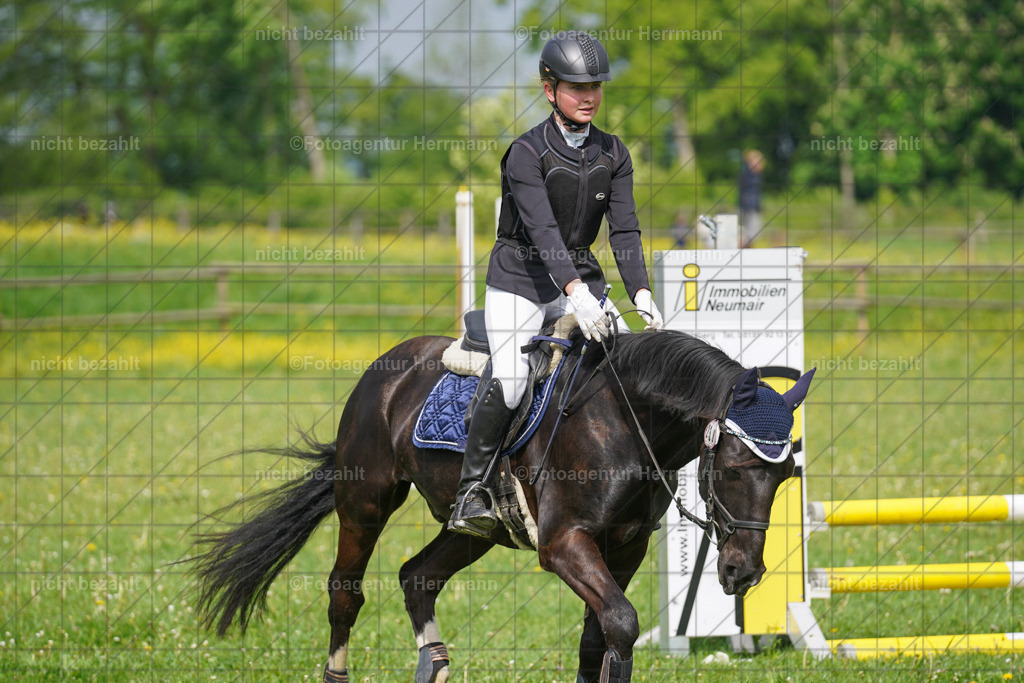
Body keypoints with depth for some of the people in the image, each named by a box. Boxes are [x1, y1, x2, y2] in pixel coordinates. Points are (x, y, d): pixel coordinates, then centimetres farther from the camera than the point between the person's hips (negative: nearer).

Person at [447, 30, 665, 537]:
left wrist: (640, 292, -20)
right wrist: (575, 292, -40)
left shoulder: (613, 155, 4)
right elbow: (542, 228, -27)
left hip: (580, 279, 5)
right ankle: (471, 490, -11)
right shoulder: (526, 153, -14)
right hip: (520, 278, -5)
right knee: (509, 382, -22)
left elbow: (624, 229, -3)